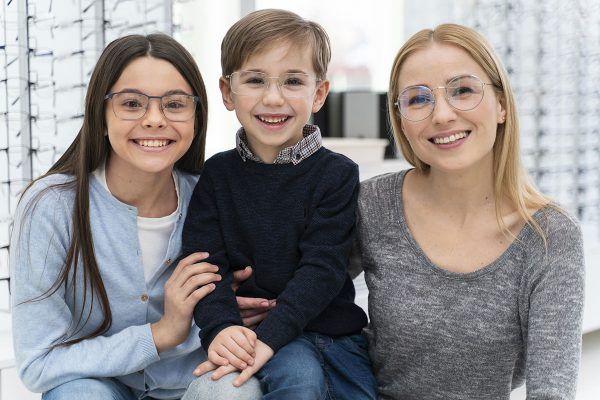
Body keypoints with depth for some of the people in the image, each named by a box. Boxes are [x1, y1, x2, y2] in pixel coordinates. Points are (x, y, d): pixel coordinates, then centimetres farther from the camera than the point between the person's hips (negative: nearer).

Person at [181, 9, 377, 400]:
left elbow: (322, 268, -13)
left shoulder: (337, 174, -4)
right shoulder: (218, 173, 2)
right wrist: (221, 327, -26)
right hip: (247, 331, -1)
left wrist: (268, 338, -26)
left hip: (332, 329, 2)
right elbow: (205, 262, -6)